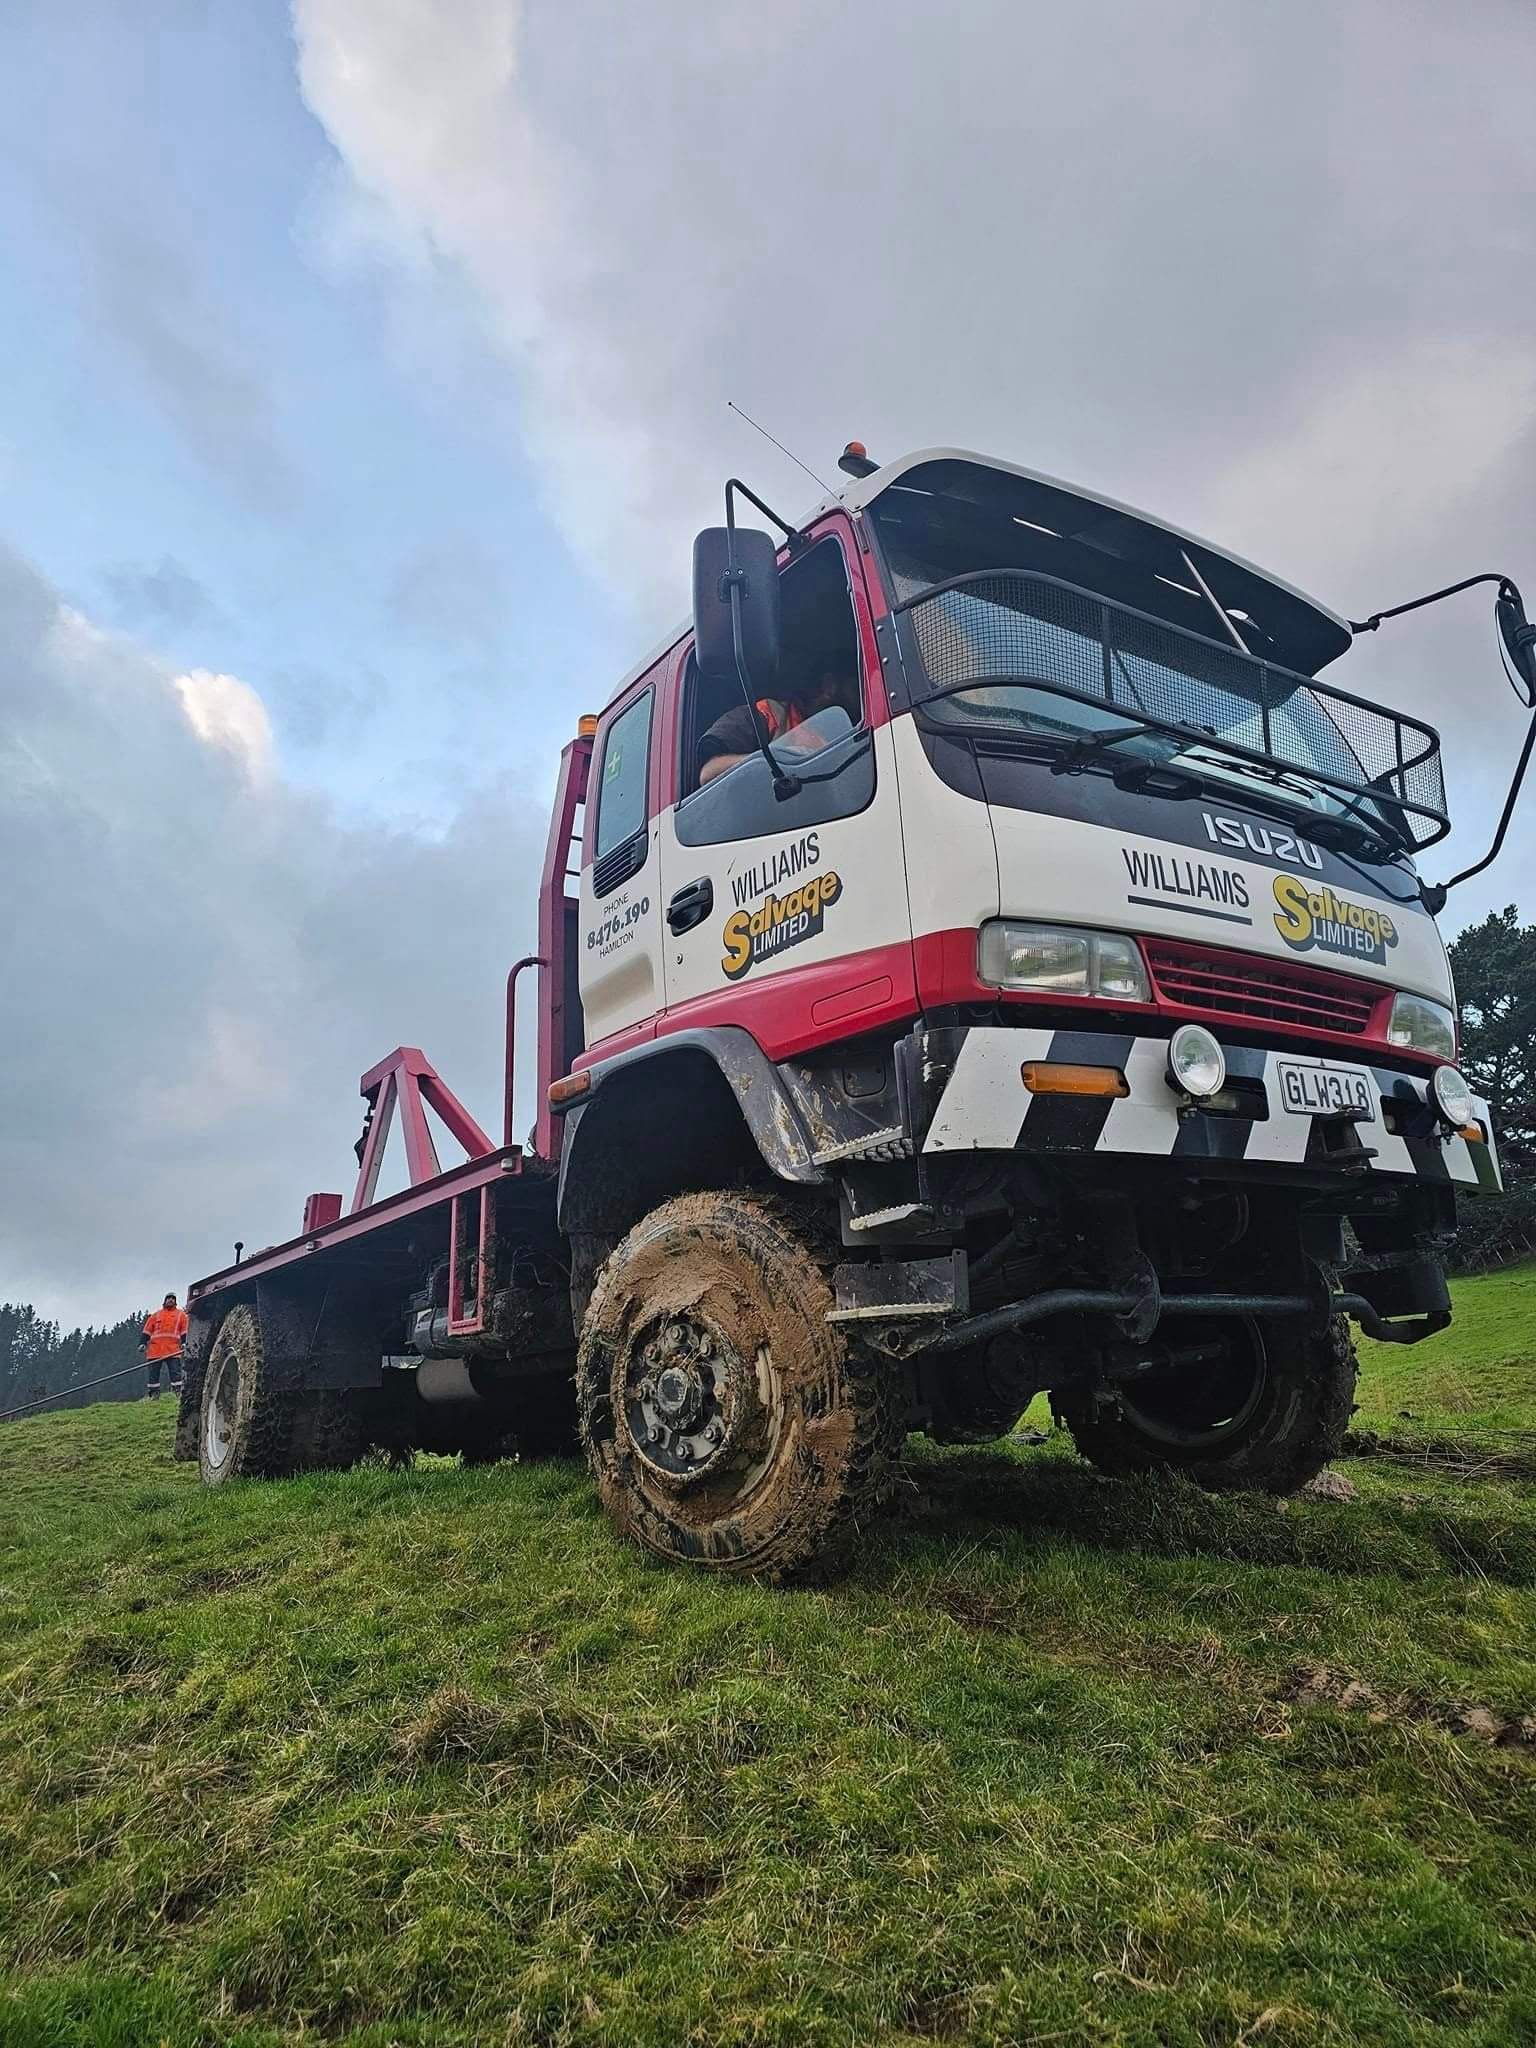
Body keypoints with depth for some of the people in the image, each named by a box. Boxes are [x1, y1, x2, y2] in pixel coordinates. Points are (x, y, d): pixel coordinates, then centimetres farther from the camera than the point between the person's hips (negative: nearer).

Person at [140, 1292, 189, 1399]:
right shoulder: (156, 1315, 20)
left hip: (173, 1349, -2)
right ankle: (152, 1394, 9)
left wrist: (184, 1342, -5)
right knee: (153, 1374, 3)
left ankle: (178, 1392, -12)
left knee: (175, 1373, -10)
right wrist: (143, 1343, 4)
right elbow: (147, 1331, 16)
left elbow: (185, 1331, 9)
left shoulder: (181, 1314, 17)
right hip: (155, 1349, 2)